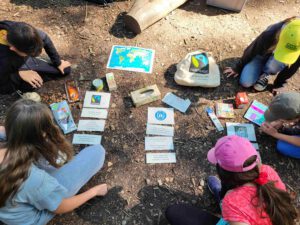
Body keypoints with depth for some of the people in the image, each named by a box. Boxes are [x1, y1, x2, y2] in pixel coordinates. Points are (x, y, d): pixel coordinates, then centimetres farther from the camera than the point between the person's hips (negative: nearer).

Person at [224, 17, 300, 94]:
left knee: (272, 66, -39)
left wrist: (280, 83, -8)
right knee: (245, 82, -17)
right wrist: (238, 69, -5)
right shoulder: (269, 35, -37)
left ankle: (265, 74, -2)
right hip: (262, 55, 0)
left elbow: (293, 66, -16)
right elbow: (250, 51, -18)